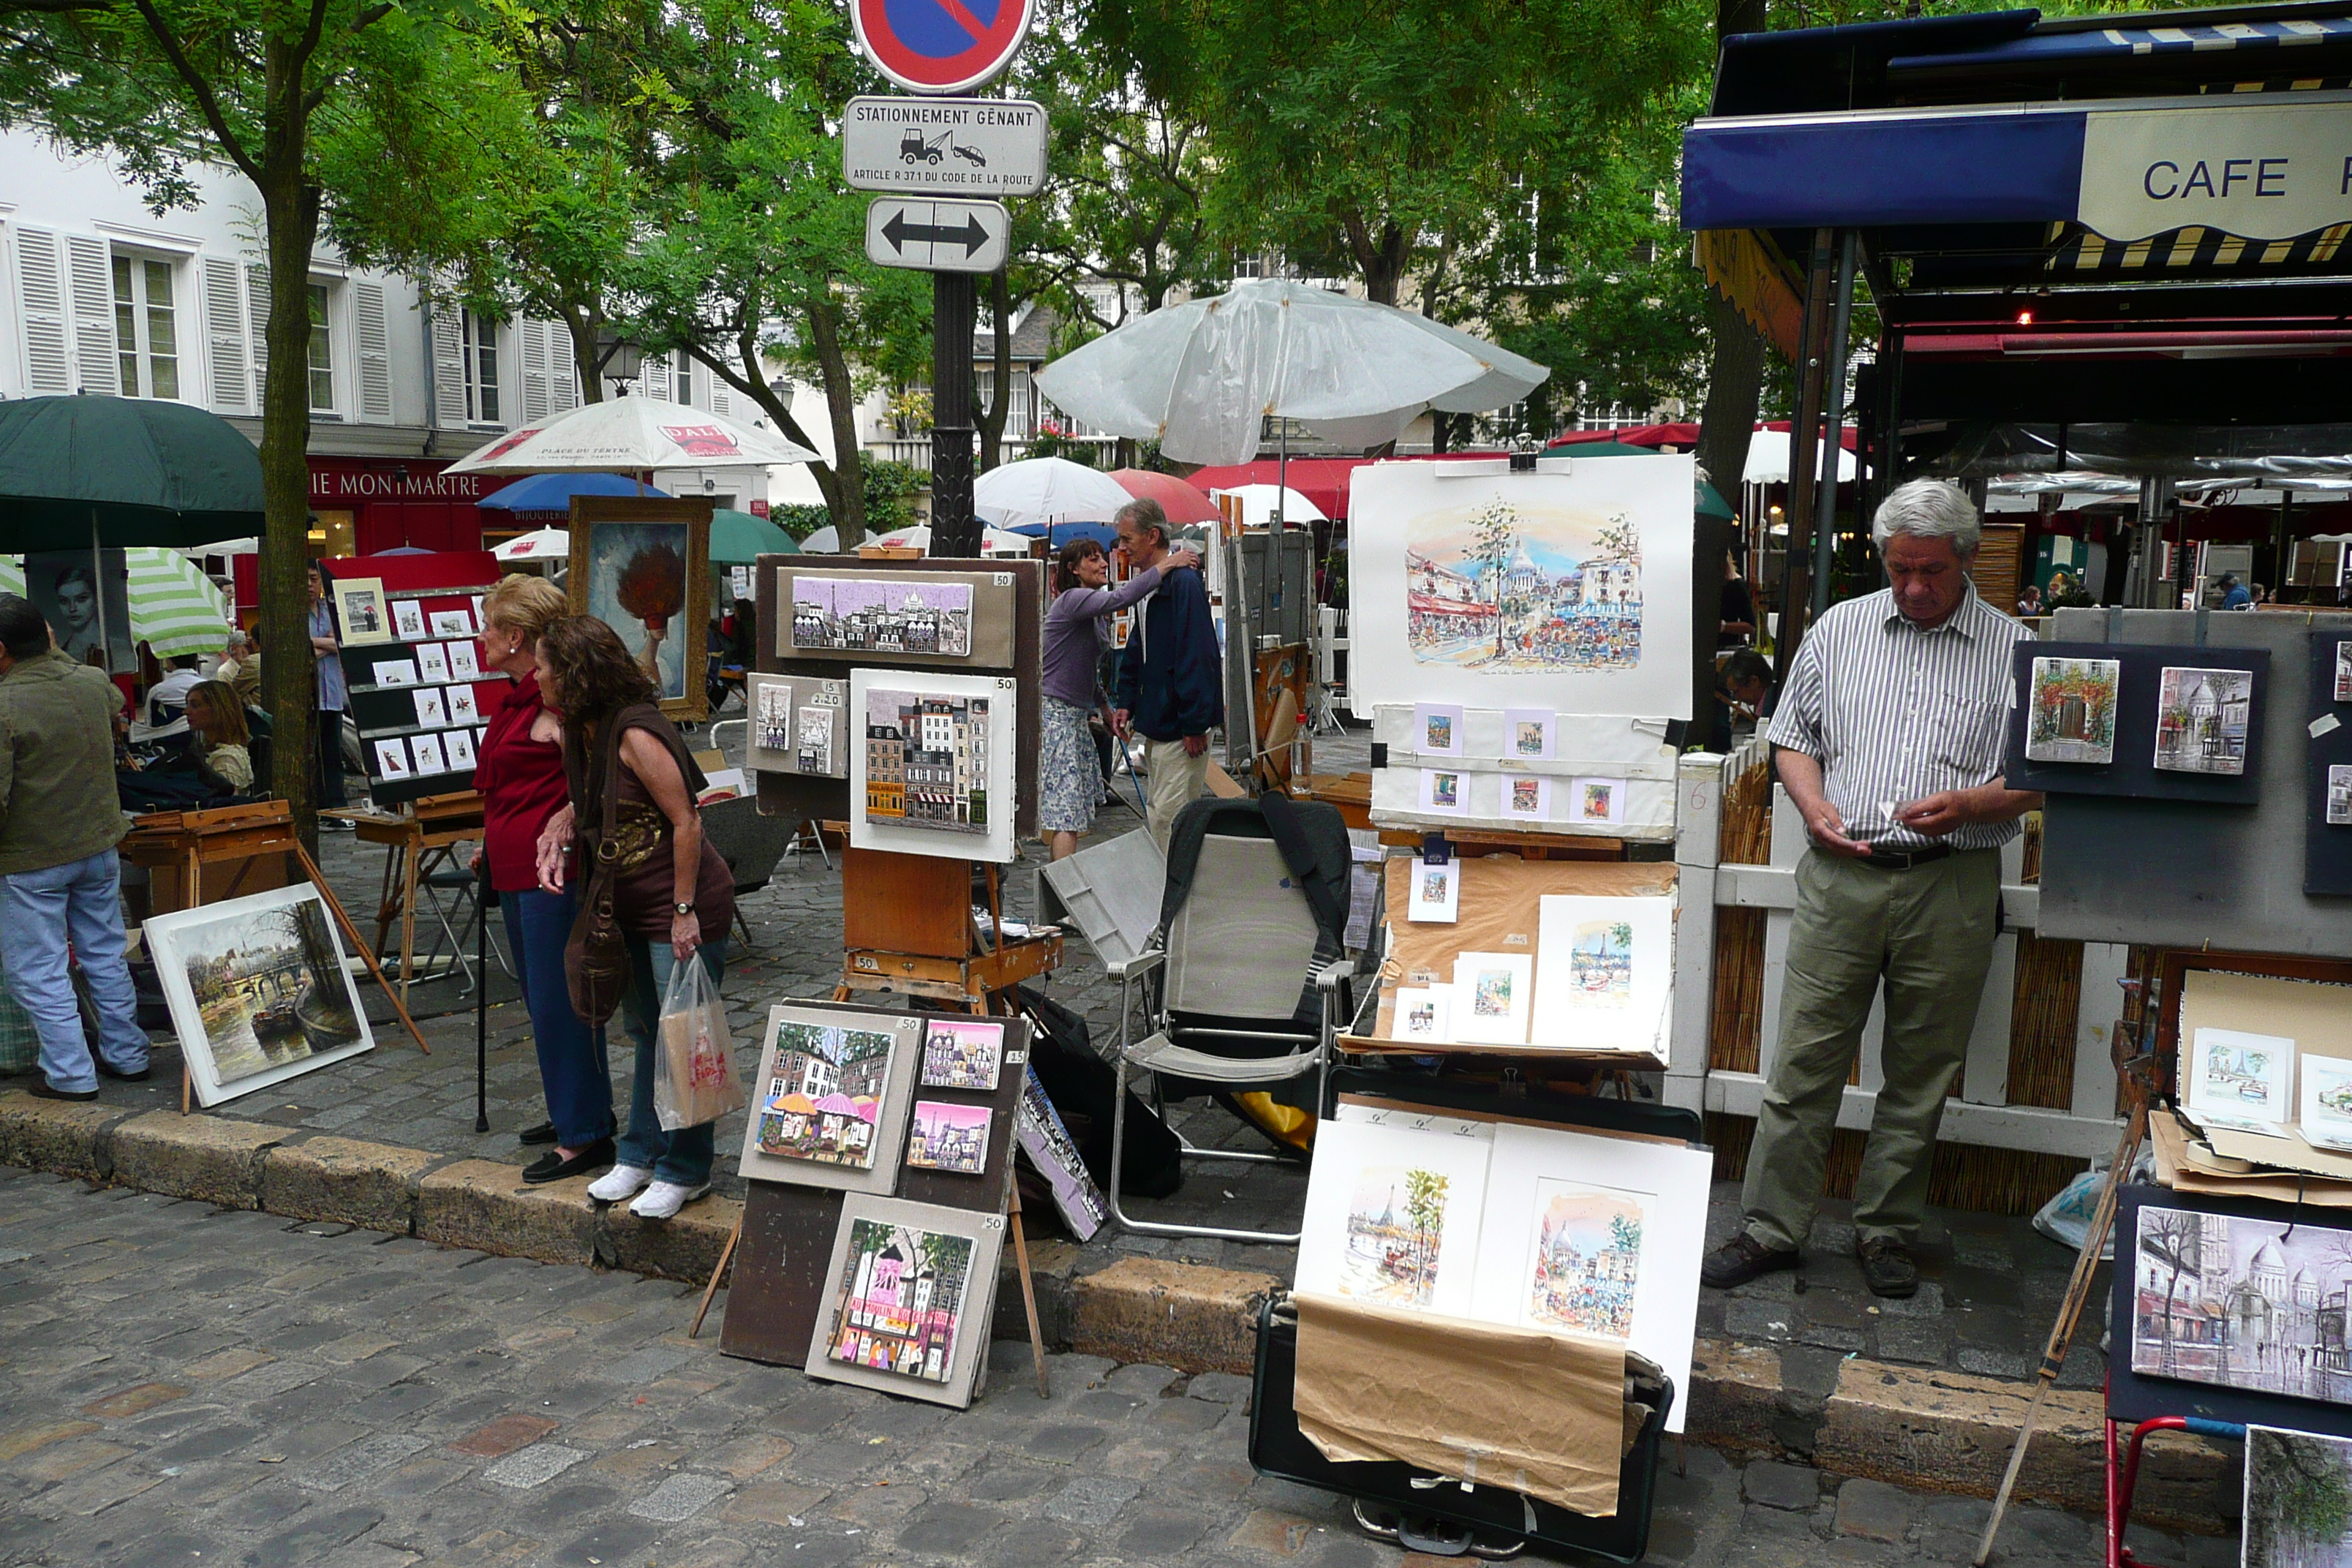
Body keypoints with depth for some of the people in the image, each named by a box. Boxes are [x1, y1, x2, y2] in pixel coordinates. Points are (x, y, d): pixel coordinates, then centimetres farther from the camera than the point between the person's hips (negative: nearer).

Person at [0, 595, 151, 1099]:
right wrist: (56, 653, 30)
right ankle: (127, 1054, 25)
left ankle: (72, 1074, 7)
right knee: (105, 955, 17)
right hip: (99, 846, 6)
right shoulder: (92, 683, -2)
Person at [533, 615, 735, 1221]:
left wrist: (684, 911, -20)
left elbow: (686, 821, -20)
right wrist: (561, 826, 0)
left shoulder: (636, 735, -21)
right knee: (645, 1033, 18)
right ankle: (640, 1154, 31)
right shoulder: (582, 733, 6)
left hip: (684, 905, -9)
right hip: (632, 909, 9)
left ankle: (684, 1171, 12)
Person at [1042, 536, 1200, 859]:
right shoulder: (1072, 600, -13)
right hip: (1056, 713, -10)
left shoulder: (1097, 614, 17)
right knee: (1067, 810, -13)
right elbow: (1118, 598, -32)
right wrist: (1166, 565, -30)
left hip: (1078, 715, 10)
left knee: (1072, 810, 11)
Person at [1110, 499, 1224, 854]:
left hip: (1181, 728, -10)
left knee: (1168, 816, -7)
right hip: (1156, 724, 10)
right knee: (1157, 815, 15)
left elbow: (1196, 655, -21)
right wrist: (1127, 703, 12)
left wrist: (1195, 724, -22)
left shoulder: (1184, 582, -17)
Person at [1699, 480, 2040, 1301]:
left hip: (1952, 888, -1)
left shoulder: (2013, 649, 4)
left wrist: (1970, 806, -14)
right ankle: (1772, 1228, 13)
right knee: (1803, 1063, 2)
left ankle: (1887, 1233, 24)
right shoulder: (1838, 629, 10)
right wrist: (1815, 807, -5)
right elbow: (1794, 738, 14)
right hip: (1841, 874, 1)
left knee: (1920, 1075, 9)